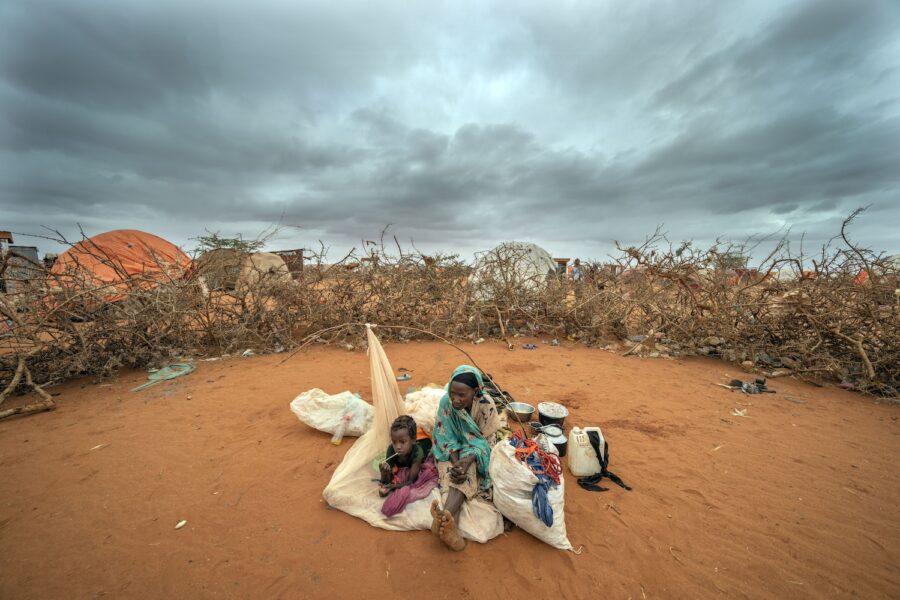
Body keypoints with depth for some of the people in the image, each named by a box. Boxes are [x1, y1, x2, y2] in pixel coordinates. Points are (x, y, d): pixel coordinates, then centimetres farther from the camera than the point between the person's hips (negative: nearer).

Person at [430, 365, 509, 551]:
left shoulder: (486, 405, -27)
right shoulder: (446, 402, -23)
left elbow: (487, 441, -19)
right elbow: (446, 438, -15)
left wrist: (466, 461, -35)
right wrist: (455, 463, -31)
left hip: (476, 453, -1)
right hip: (452, 451, 2)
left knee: (467, 472, -31)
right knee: (453, 473, -29)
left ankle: (446, 519, -44)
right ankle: (451, 525, -40)